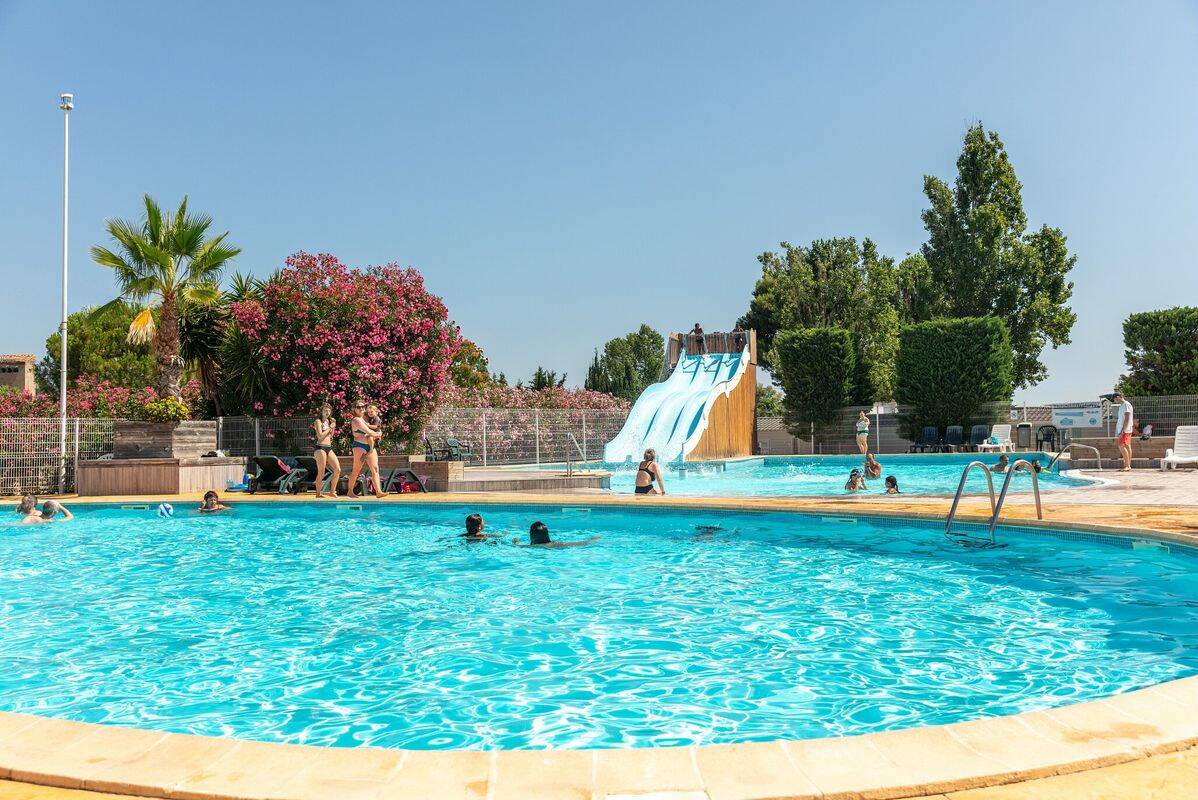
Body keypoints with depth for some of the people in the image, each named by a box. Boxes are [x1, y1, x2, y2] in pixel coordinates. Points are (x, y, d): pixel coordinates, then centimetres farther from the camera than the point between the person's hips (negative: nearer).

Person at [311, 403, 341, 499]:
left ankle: (333, 491, 6)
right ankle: (318, 494, 3)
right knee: (321, 473, -6)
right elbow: (320, 436, -15)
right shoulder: (318, 421, -5)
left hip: (329, 448, 7)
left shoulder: (328, 421, 16)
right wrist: (330, 427, -8)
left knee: (338, 469, -2)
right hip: (321, 448, -7)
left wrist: (333, 426, 7)